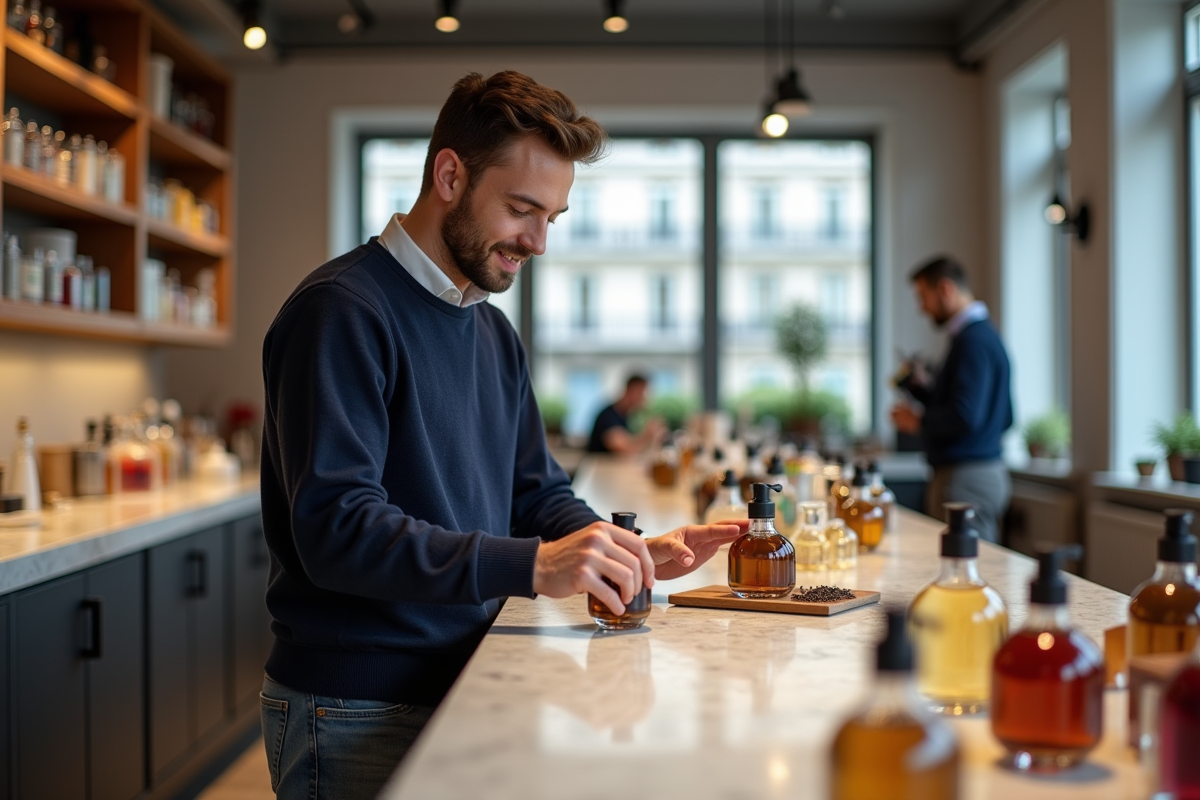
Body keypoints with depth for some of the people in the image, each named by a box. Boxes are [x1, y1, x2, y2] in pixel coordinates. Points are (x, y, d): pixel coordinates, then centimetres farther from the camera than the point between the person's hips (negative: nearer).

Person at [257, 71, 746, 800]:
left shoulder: (495, 333, 12)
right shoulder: (342, 310, -17)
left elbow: (538, 492, 14)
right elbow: (335, 527, -26)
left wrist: (633, 553, -5)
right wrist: (530, 564, -34)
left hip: (465, 690, 8)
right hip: (361, 716, -8)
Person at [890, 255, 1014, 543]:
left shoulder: (973, 341, -15)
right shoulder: (981, 333, 17)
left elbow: (965, 417, -25)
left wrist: (918, 422, -7)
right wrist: (923, 386, 17)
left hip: (967, 477, -10)